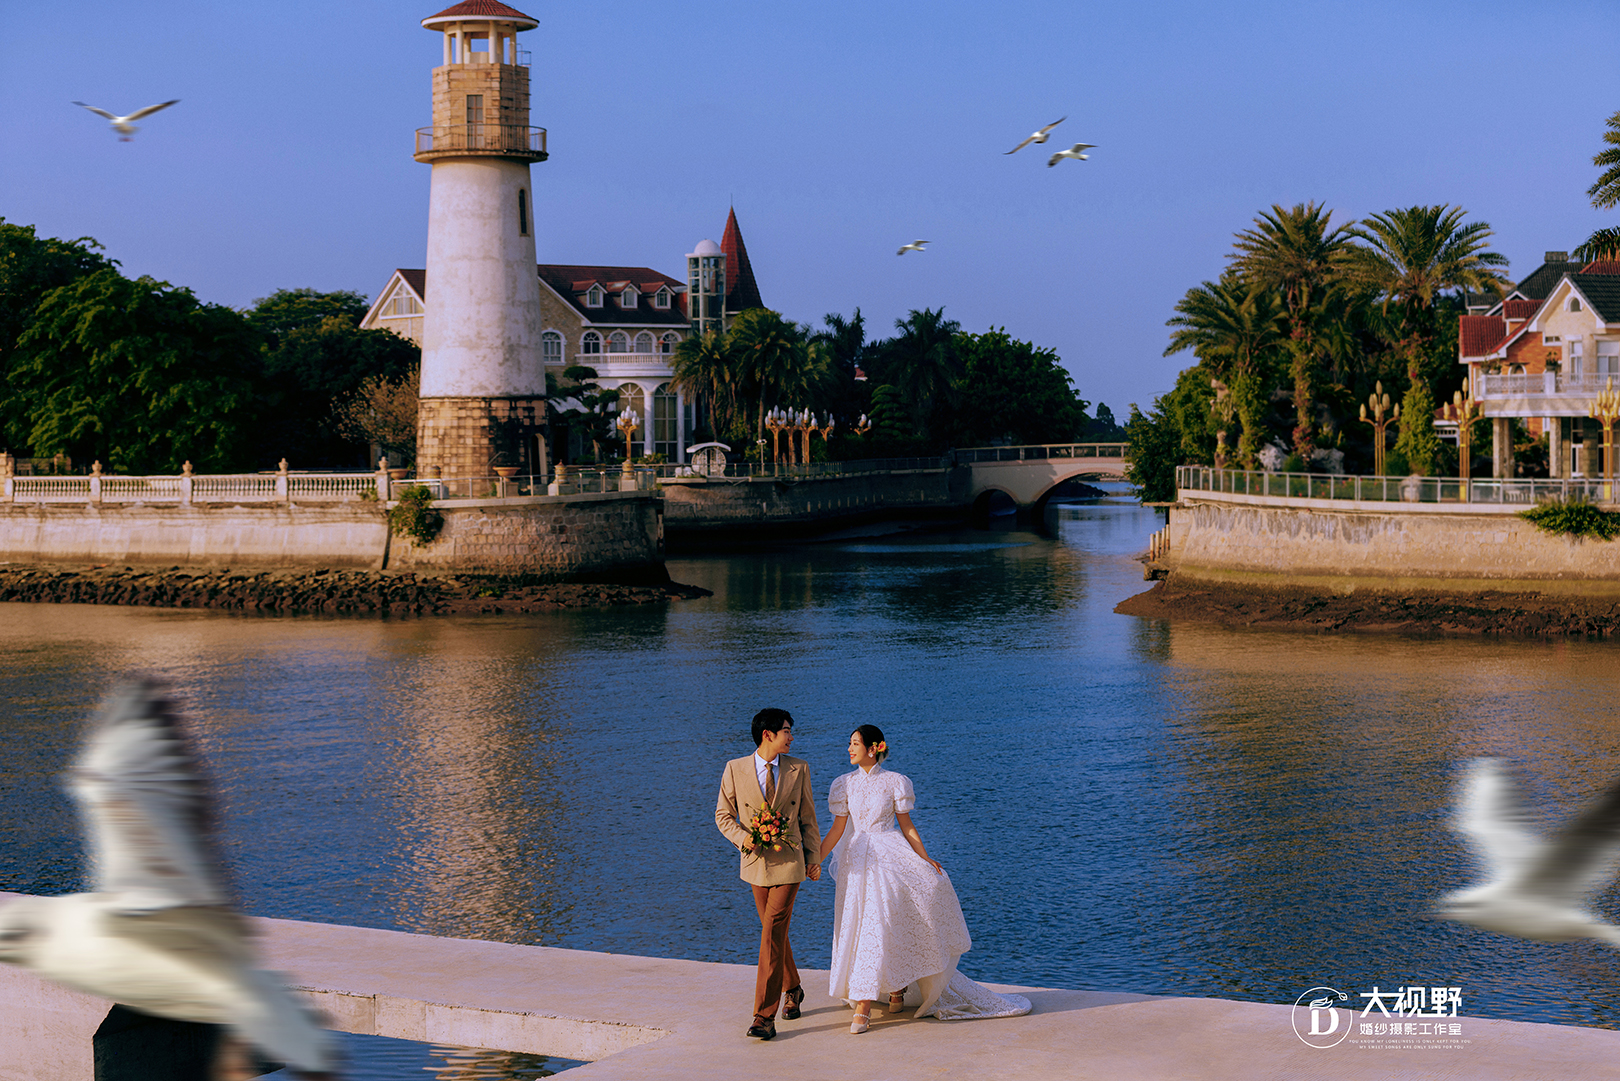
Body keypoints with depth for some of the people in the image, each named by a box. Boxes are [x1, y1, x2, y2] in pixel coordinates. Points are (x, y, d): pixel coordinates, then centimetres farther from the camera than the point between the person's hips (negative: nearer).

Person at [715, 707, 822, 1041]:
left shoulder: (798, 769, 1)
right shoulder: (735, 769, -1)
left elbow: (808, 817, 8)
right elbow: (723, 815, 5)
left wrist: (814, 857, 9)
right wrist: (742, 838, -13)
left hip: (788, 862, -2)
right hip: (755, 862, 2)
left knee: (772, 935, -12)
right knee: (774, 933, 16)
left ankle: (765, 1016, -14)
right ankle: (792, 989, 40)